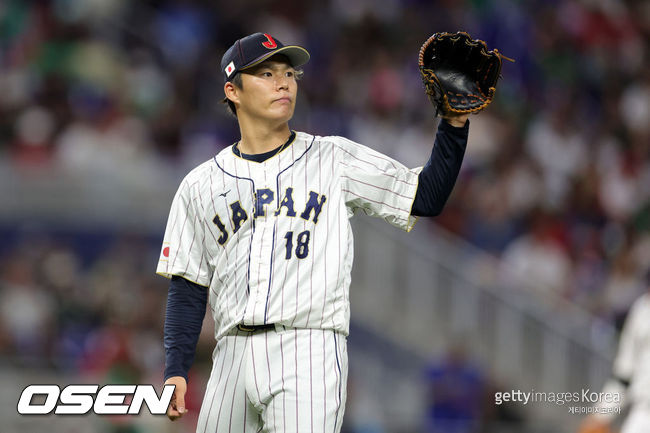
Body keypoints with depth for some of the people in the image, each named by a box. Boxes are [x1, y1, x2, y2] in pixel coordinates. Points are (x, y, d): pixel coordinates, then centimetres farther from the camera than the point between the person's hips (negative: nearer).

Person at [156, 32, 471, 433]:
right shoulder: (200, 186, 14)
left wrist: (455, 124, -8)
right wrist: (176, 370, 2)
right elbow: (187, 289, 12)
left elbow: (427, 197, 4)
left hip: (309, 352, -3)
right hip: (233, 355, 3)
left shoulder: (334, 159, 10)